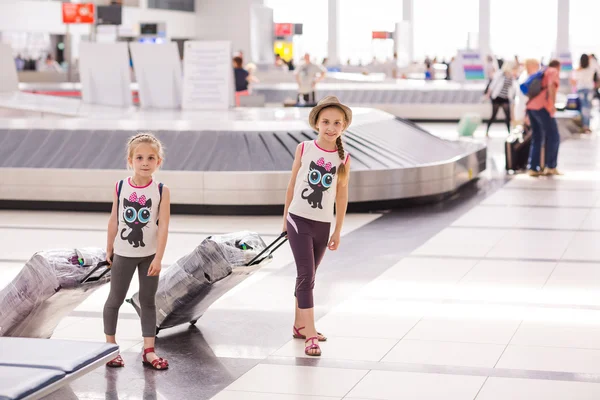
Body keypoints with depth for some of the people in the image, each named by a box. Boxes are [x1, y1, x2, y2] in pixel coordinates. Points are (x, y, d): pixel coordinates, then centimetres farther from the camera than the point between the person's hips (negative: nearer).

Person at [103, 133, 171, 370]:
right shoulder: (120, 187, -7)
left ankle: (149, 351, 15)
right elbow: (114, 220, 1)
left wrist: (158, 258, -17)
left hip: (149, 255, 0)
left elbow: (163, 226, -13)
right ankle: (110, 347, 24)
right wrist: (109, 250, 6)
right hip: (123, 254, 0)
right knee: (115, 299, 10)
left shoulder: (161, 191, -11)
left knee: (148, 300, 9)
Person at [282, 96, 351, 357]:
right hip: (298, 220, -3)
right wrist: (285, 217, 10)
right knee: (306, 276, -9)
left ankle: (300, 325, 32)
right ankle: (310, 335, -10)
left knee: (308, 277, 17)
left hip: (322, 225, 3)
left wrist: (338, 231, 7)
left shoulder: (343, 159, -3)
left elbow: (341, 195, 4)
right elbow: (292, 184, 4)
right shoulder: (304, 149, -6)